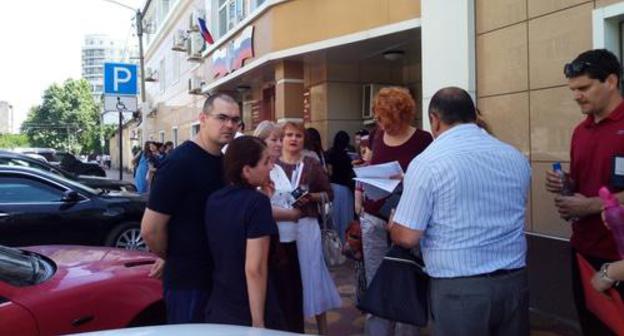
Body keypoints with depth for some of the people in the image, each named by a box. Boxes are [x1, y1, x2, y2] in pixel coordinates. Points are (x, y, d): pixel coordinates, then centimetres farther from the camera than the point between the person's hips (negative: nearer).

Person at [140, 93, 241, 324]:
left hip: (220, 276, 8)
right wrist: (173, 258, -4)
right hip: (188, 280, -8)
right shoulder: (180, 162, -19)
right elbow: (150, 228, -19)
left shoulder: (224, 162, 5)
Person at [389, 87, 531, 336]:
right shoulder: (516, 158, 4)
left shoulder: (427, 163, -13)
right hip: (515, 281, 5)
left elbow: (407, 237, -13)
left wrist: (393, 227, 10)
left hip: (459, 288, -5)